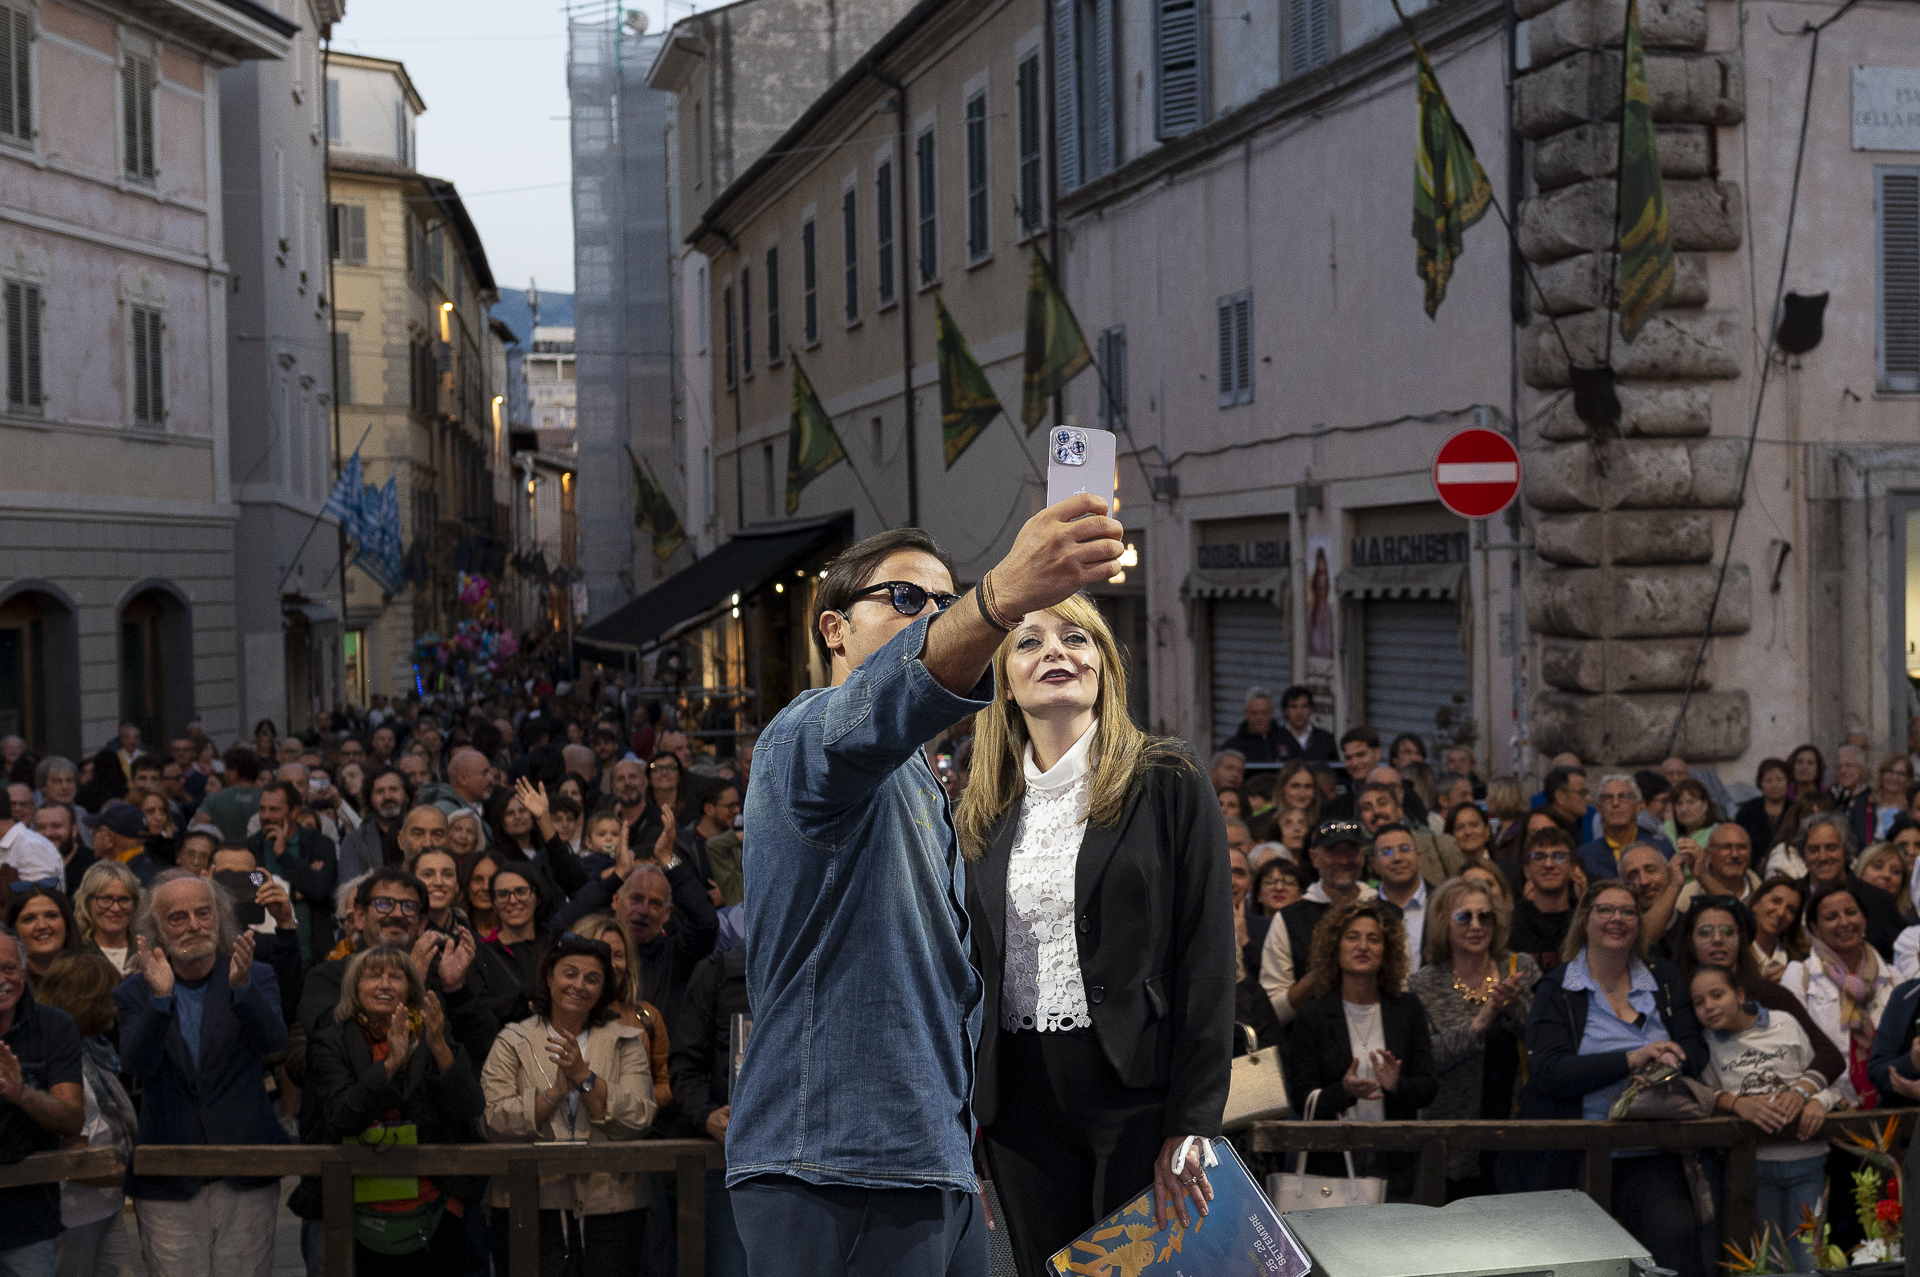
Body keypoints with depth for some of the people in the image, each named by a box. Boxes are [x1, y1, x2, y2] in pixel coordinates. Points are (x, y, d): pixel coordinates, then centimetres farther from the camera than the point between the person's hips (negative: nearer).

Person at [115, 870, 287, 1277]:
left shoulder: (256, 977, 3)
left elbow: (272, 1040, -15)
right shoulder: (135, 993, 4)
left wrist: (242, 986, -33)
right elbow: (138, 1064, -13)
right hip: (168, 1182, 0)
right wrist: (159, 997, -30)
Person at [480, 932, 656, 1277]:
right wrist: (555, 1091, -13)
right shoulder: (513, 1041, 9)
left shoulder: (626, 1041, 10)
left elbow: (638, 1120, -3)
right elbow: (495, 1122, -4)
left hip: (609, 1206, 1)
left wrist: (585, 1078, -12)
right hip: (530, 1206, -1)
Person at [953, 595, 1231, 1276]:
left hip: (1137, 1084, -4)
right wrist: (956, 1107, 8)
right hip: (1022, 1094, 4)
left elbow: (1208, 959, -8)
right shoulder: (982, 813, 11)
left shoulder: (1167, 783, -3)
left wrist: (1191, 1124, -14)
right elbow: (971, 969, 15)